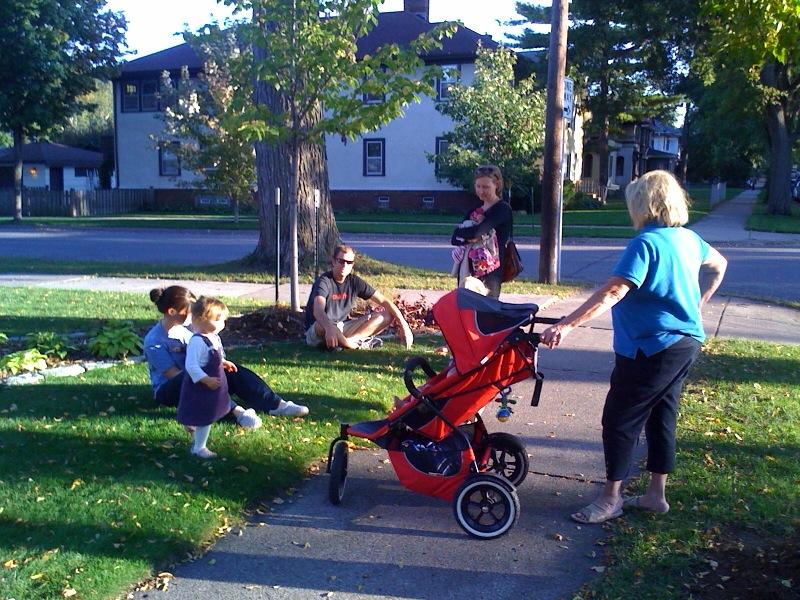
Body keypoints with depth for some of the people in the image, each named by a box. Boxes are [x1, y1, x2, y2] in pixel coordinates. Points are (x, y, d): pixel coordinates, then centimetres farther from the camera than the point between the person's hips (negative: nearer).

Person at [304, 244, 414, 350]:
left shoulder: (354, 281, -3)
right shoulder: (324, 281, -19)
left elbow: (384, 301, -2)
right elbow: (318, 310, -38)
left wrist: (404, 326, -13)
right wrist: (330, 329, -60)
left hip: (342, 327, 6)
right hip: (316, 331, -6)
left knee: (387, 315, -8)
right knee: (324, 326, -44)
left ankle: (344, 342, -22)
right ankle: (359, 345, -19)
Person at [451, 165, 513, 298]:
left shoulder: (503, 209, -4)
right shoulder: (474, 211, 17)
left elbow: (478, 231, -17)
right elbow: (455, 238, 7)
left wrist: (462, 232, 1)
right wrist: (470, 237, -12)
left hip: (490, 271, -6)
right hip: (468, 269, 7)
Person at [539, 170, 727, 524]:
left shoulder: (646, 243, -19)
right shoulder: (688, 238, 8)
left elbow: (612, 293, -30)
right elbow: (718, 266, 28)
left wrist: (566, 325, -34)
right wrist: (695, 305, 24)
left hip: (653, 348, -9)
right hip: (685, 341, 9)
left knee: (619, 419, 0)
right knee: (661, 416, 17)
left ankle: (611, 499, 9)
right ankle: (656, 494, 27)